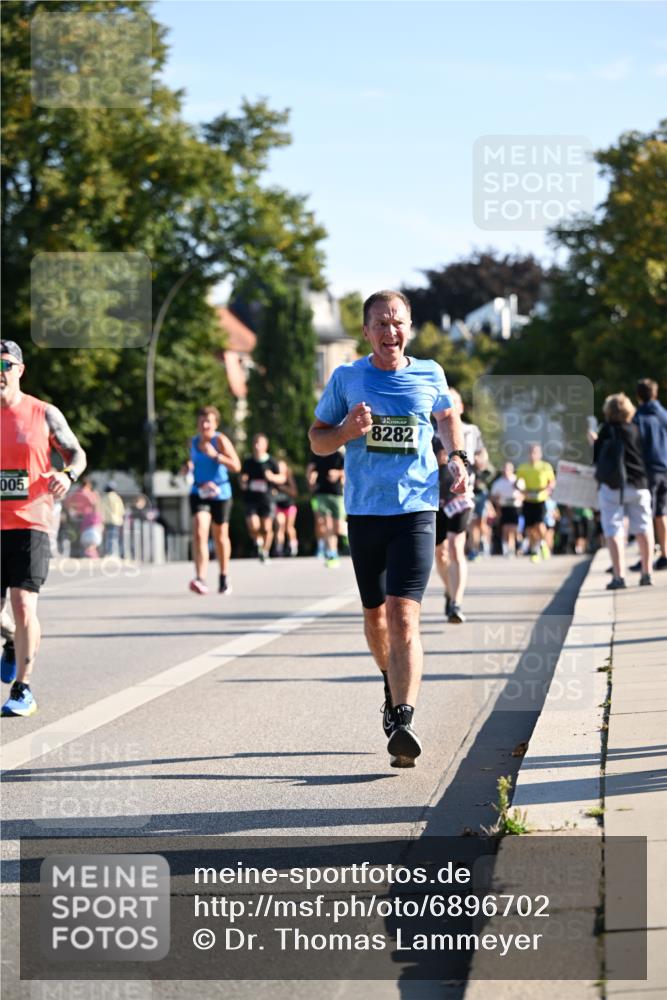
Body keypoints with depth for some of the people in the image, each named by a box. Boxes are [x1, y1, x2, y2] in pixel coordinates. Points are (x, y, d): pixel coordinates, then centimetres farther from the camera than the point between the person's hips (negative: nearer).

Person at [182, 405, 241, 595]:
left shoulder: (221, 440, -11)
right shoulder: (193, 442, 5)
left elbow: (236, 466, -19)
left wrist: (215, 455, -29)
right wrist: (188, 467, 1)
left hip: (220, 493, -2)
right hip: (199, 493, 2)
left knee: (220, 536, 11)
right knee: (199, 533, -18)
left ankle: (224, 577, 32)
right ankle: (201, 579, -28)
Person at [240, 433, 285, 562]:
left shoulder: (271, 462, 0)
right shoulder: (247, 461, 6)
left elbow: (282, 478, 7)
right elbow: (242, 476, 21)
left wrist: (272, 477, -13)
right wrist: (243, 482, -2)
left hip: (267, 499, -1)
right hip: (251, 499, 1)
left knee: (266, 528, -2)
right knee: (253, 527, -15)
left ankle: (265, 551, 18)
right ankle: (258, 541, 17)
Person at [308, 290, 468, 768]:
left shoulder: (429, 375, 5)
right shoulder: (347, 378, 3)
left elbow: (448, 416, 26)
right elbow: (317, 440, 9)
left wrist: (457, 457, 8)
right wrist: (347, 430, -12)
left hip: (416, 509, -2)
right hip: (364, 511, 2)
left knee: (404, 614, -17)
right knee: (375, 615, 14)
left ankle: (403, 720, -26)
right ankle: (394, 687, 43)